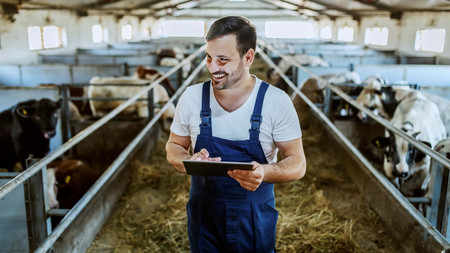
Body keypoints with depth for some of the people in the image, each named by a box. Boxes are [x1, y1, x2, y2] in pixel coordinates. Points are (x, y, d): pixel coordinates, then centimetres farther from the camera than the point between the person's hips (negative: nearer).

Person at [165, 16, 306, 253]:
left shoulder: (277, 102, -15)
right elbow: (173, 147, 4)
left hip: (256, 218, -1)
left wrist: (265, 172, -32)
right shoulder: (191, 97, -8)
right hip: (203, 214, 2)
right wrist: (189, 161, -20)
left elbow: (297, 163, -11)